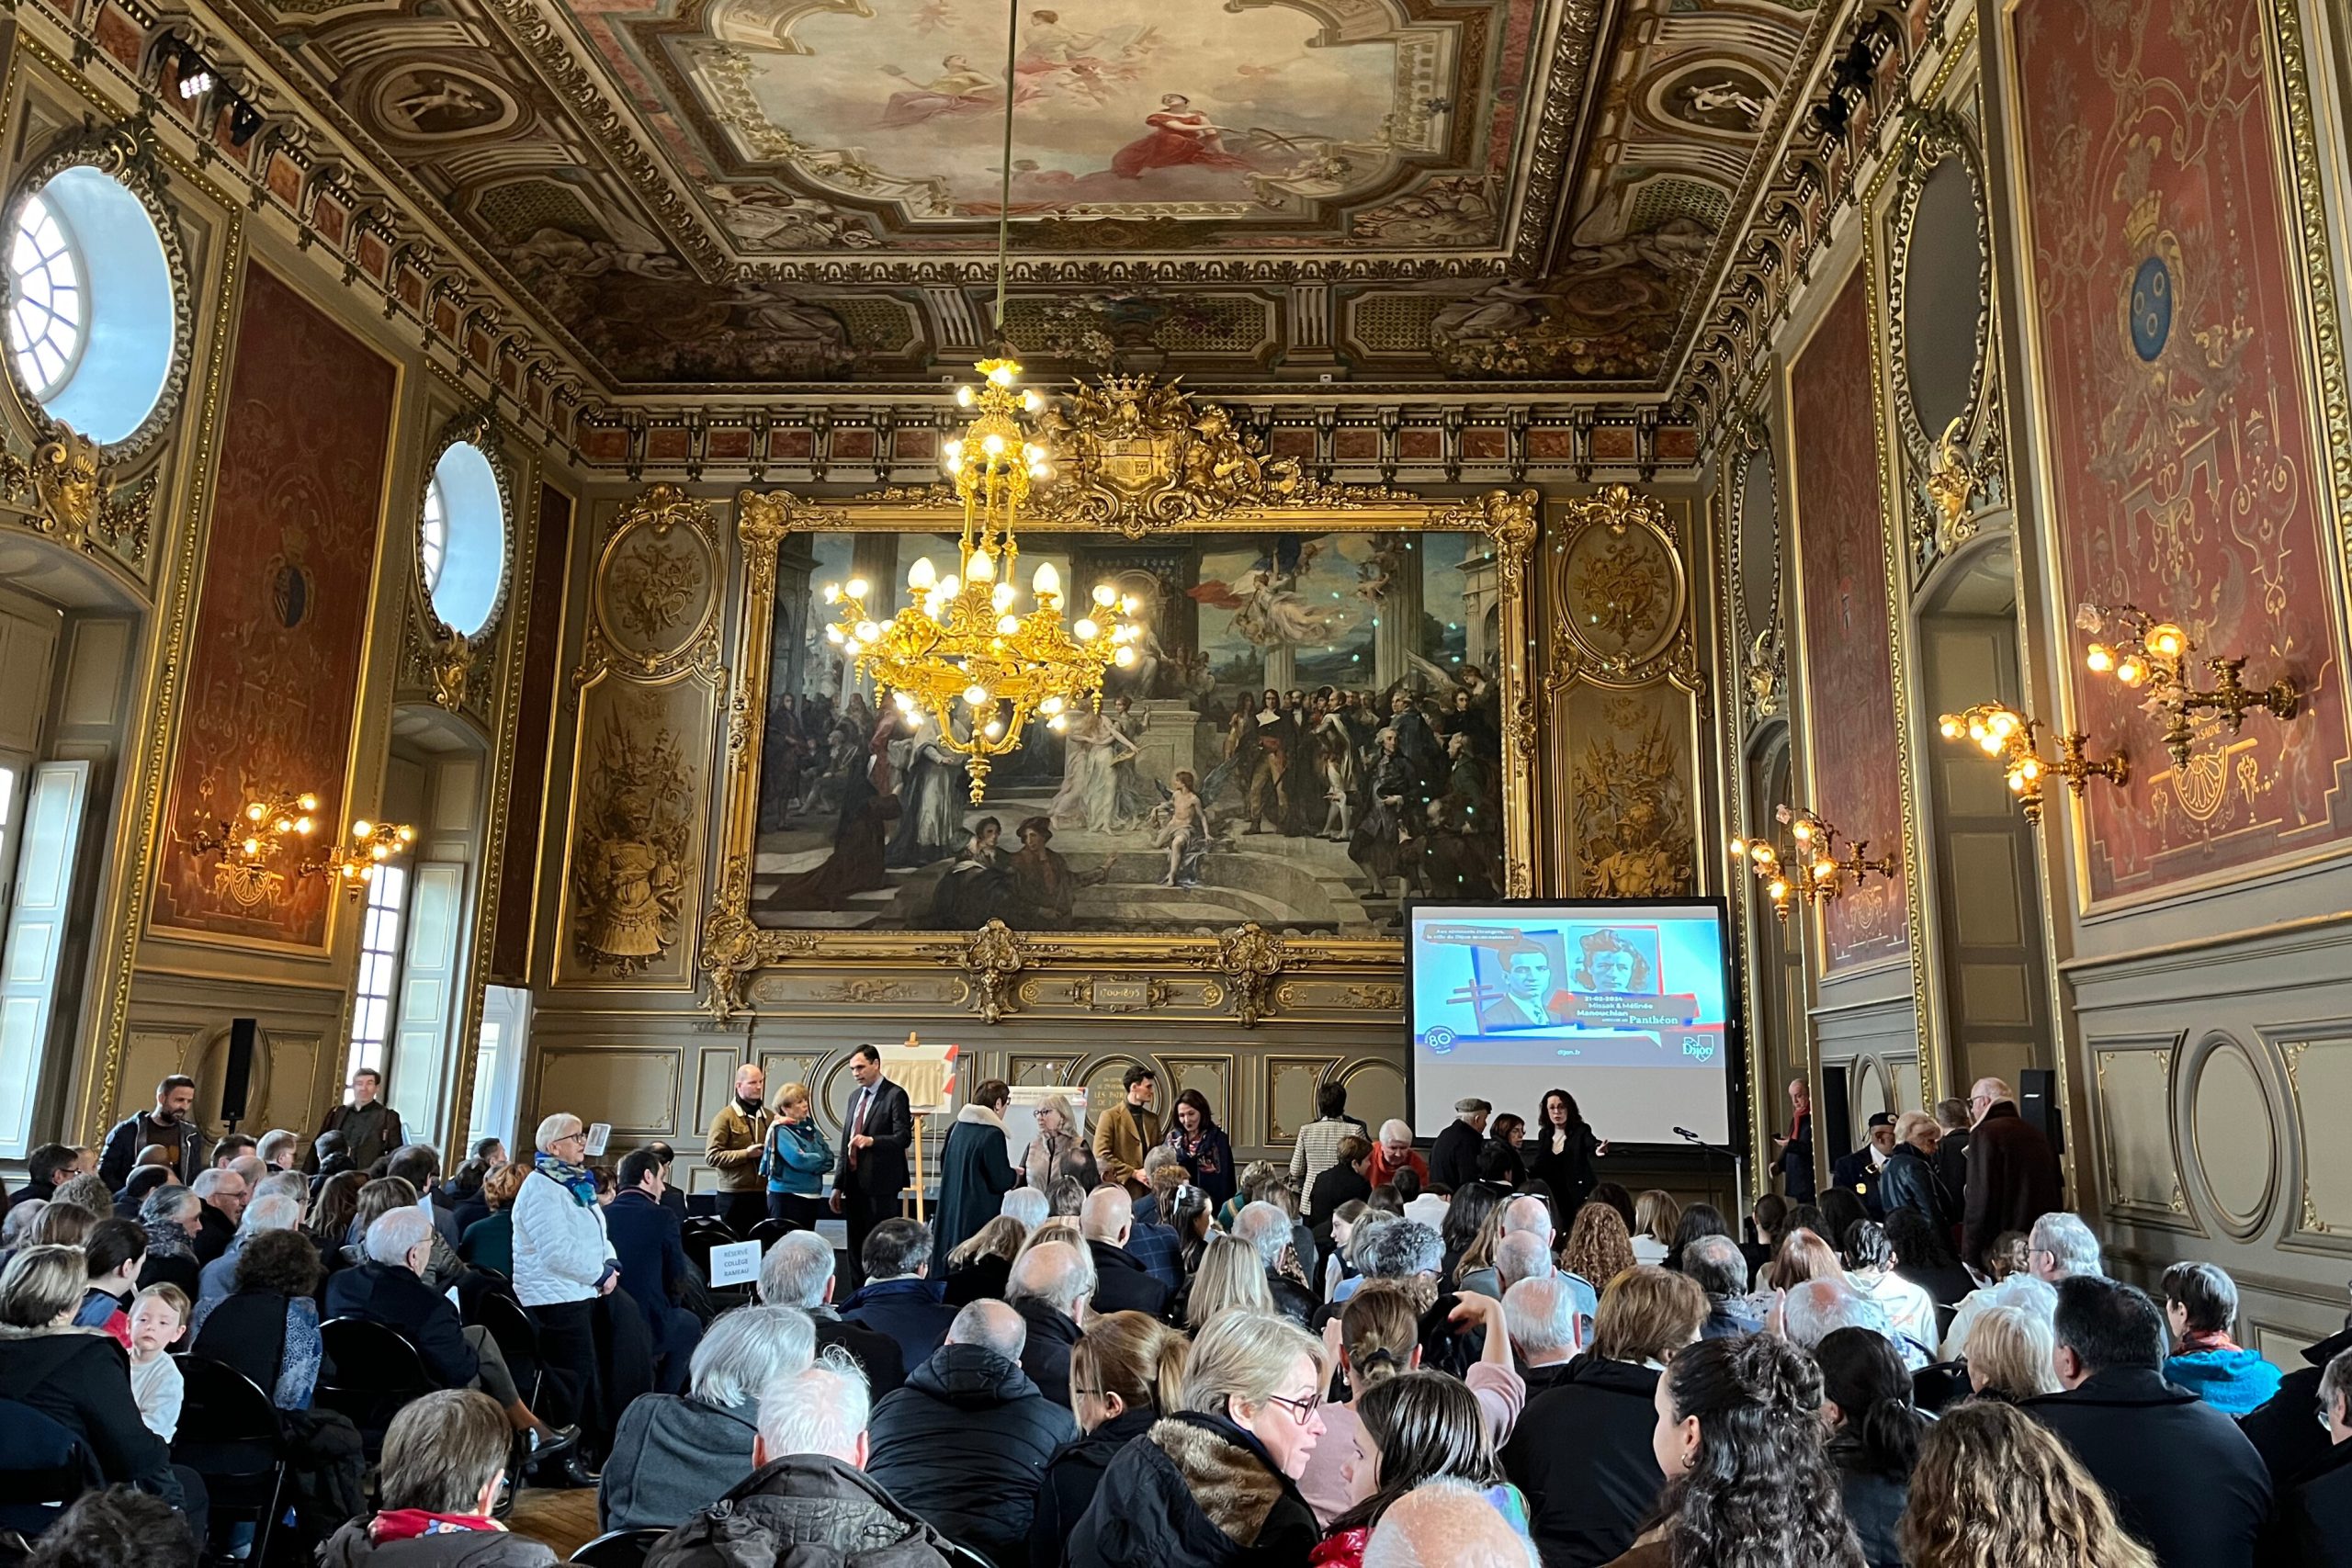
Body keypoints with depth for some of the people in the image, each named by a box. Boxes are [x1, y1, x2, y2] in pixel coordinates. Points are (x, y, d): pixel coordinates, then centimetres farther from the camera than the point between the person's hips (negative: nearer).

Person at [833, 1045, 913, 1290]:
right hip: (854, 1183, 7)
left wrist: (871, 1141, -30)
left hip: (879, 1183, -7)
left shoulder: (895, 1095, -6)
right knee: (856, 1247, 10)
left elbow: (903, 1137, -14)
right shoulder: (855, 1097, 17)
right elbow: (846, 1144, 19)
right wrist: (838, 1185, 15)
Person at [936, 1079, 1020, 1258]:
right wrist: (1016, 1176, 5)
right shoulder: (992, 1134, -18)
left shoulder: (957, 1128, 5)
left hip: (951, 1214, 8)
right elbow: (1000, 1181, -17)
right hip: (980, 1217, -8)